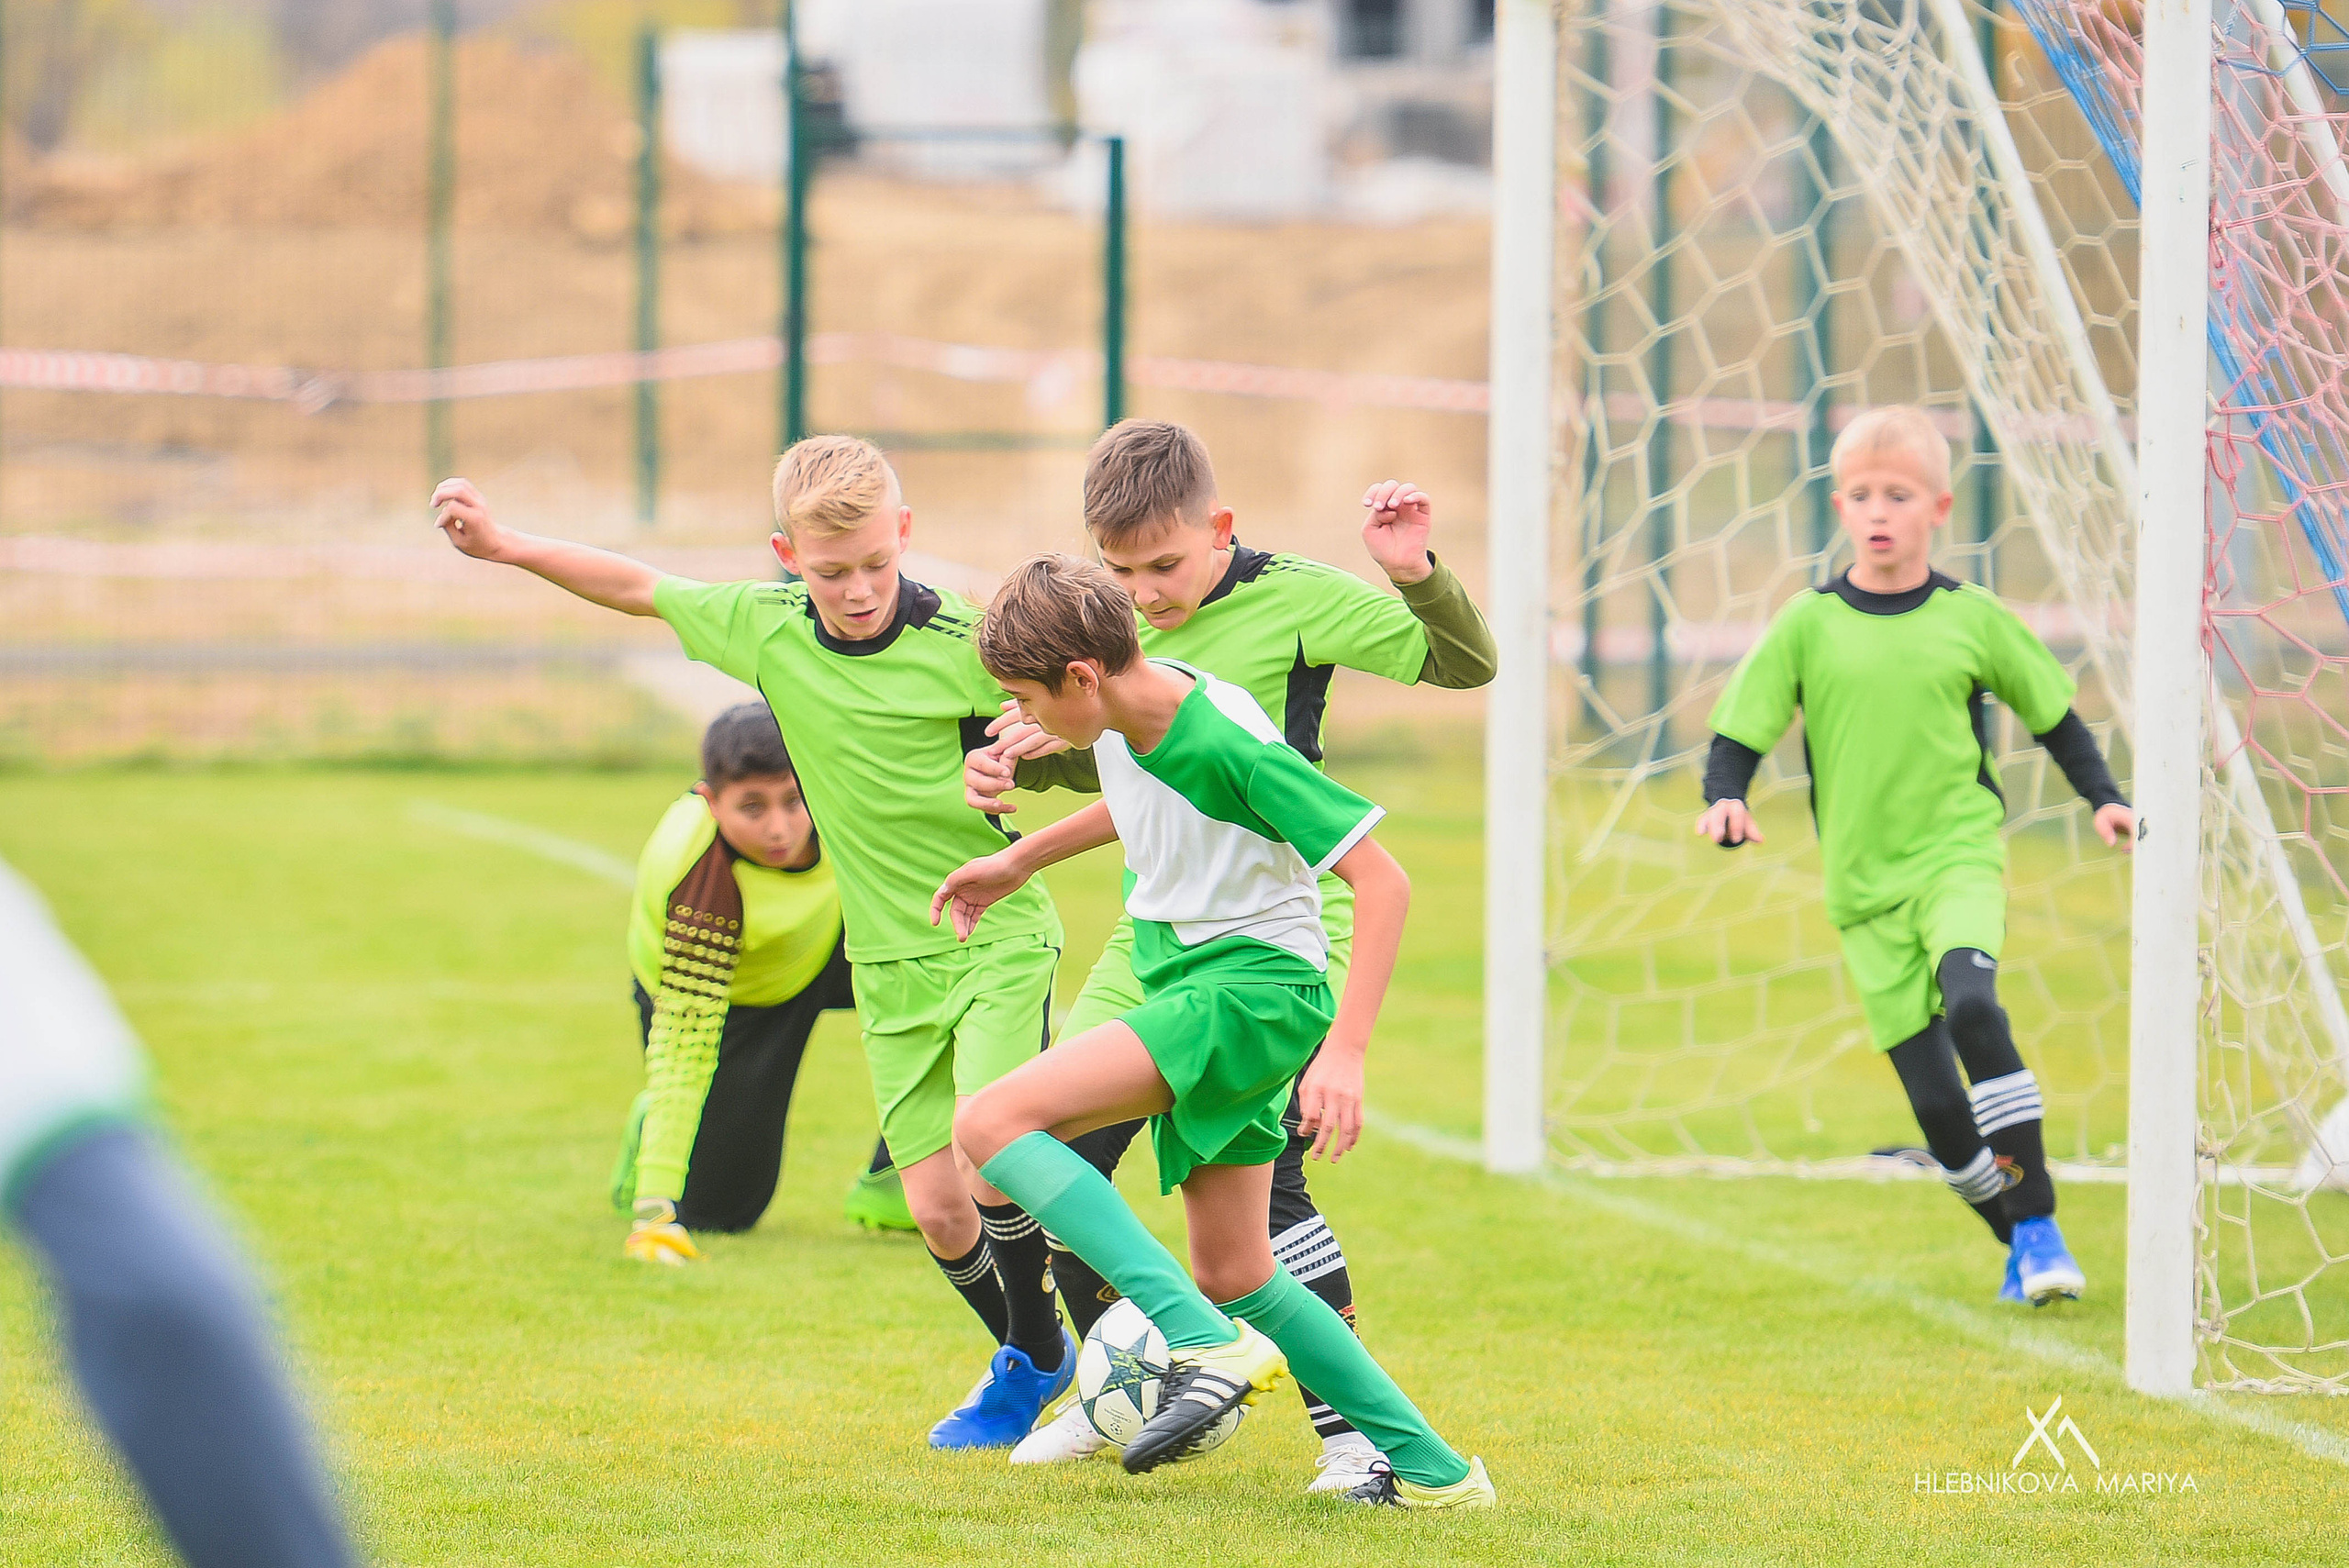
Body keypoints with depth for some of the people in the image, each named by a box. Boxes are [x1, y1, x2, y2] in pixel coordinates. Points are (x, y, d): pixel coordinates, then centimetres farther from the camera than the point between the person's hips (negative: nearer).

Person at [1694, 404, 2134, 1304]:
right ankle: (2018, 1241, 18)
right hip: (1865, 883, 2)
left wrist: (2103, 797, 3)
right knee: (1937, 1105, -3)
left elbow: (2053, 714, 14)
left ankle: (2040, 1223, -23)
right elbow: (1738, 734, 2)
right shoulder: (1808, 625, 0)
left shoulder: (1971, 617, 1)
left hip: (1959, 855, -2)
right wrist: (1725, 801, -18)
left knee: (1970, 1002, -30)